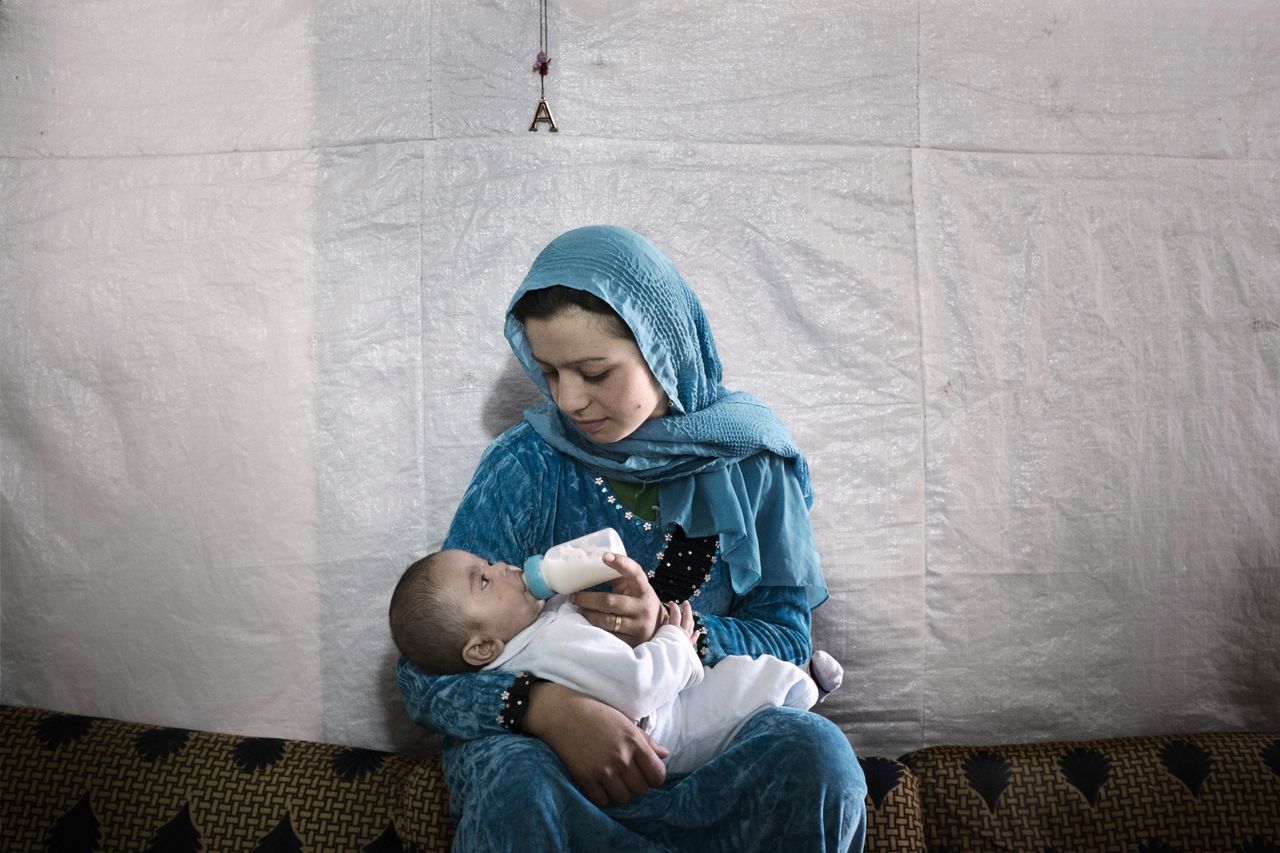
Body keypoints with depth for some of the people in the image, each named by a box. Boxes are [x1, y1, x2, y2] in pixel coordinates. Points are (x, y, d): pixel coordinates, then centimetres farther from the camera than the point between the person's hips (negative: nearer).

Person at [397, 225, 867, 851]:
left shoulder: (750, 459, -1)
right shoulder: (523, 466, -6)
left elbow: (788, 636, 0)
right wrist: (545, 705, -30)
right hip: (545, 741, -1)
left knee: (815, 750, -29)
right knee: (514, 780, -35)